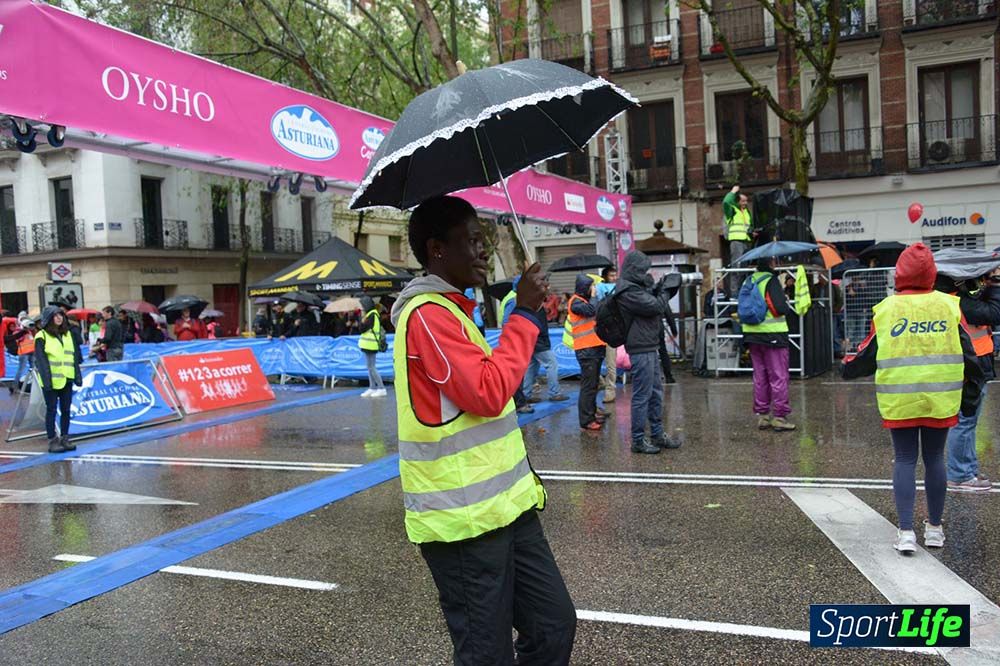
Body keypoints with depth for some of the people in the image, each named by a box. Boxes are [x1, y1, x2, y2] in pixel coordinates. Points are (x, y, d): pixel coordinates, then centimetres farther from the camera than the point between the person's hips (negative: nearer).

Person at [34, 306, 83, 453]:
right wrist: (46, 380, -16)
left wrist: (78, 376, 8)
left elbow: (74, 357, 14)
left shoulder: (68, 334, 13)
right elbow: (41, 360, -9)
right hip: (52, 381, -5)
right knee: (51, 410, 2)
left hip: (66, 379, 5)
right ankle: (53, 441, 6)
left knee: (66, 410, 9)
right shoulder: (42, 336, -5)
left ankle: (64, 439, 18)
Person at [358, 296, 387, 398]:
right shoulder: (373, 314, 14)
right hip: (369, 345, 10)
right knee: (370, 367, 12)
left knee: (372, 367, -8)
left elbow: (363, 329, -17)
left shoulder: (372, 315, -16)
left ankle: (381, 389, -7)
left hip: (370, 345, -10)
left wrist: (363, 318, -10)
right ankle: (372, 388, 16)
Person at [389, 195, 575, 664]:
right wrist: (524, 313, -15)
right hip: (463, 520, -9)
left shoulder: (452, 310, 17)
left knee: (554, 627, 14)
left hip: (504, 507, 9)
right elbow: (489, 393, -23)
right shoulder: (427, 314, -16)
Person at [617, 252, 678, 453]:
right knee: (642, 395, -4)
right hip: (641, 349, -11)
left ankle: (657, 435, 26)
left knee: (656, 392, 16)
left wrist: (659, 288, 3)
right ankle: (638, 440, 5)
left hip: (649, 347, 11)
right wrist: (664, 292, -1)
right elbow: (656, 307, -20)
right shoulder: (628, 292, -18)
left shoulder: (636, 287, 14)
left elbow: (651, 297, 20)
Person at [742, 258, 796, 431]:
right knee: (779, 377, 1)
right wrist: (787, 302, 0)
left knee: (760, 377, 13)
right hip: (773, 334, -7)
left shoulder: (749, 280, 7)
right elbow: (781, 308, -19)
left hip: (752, 333, 7)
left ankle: (762, 415, 18)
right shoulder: (771, 280, -13)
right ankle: (779, 416, 3)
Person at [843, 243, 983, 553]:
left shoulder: (887, 309, -5)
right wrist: (970, 396, 17)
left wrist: (848, 369, 22)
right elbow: (967, 355, 6)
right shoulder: (949, 305, 1)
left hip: (899, 401, -2)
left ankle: (906, 531, 1)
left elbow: (868, 354, 1)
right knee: (934, 458, 13)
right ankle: (934, 528, 25)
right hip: (940, 400, 2)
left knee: (905, 460, 6)